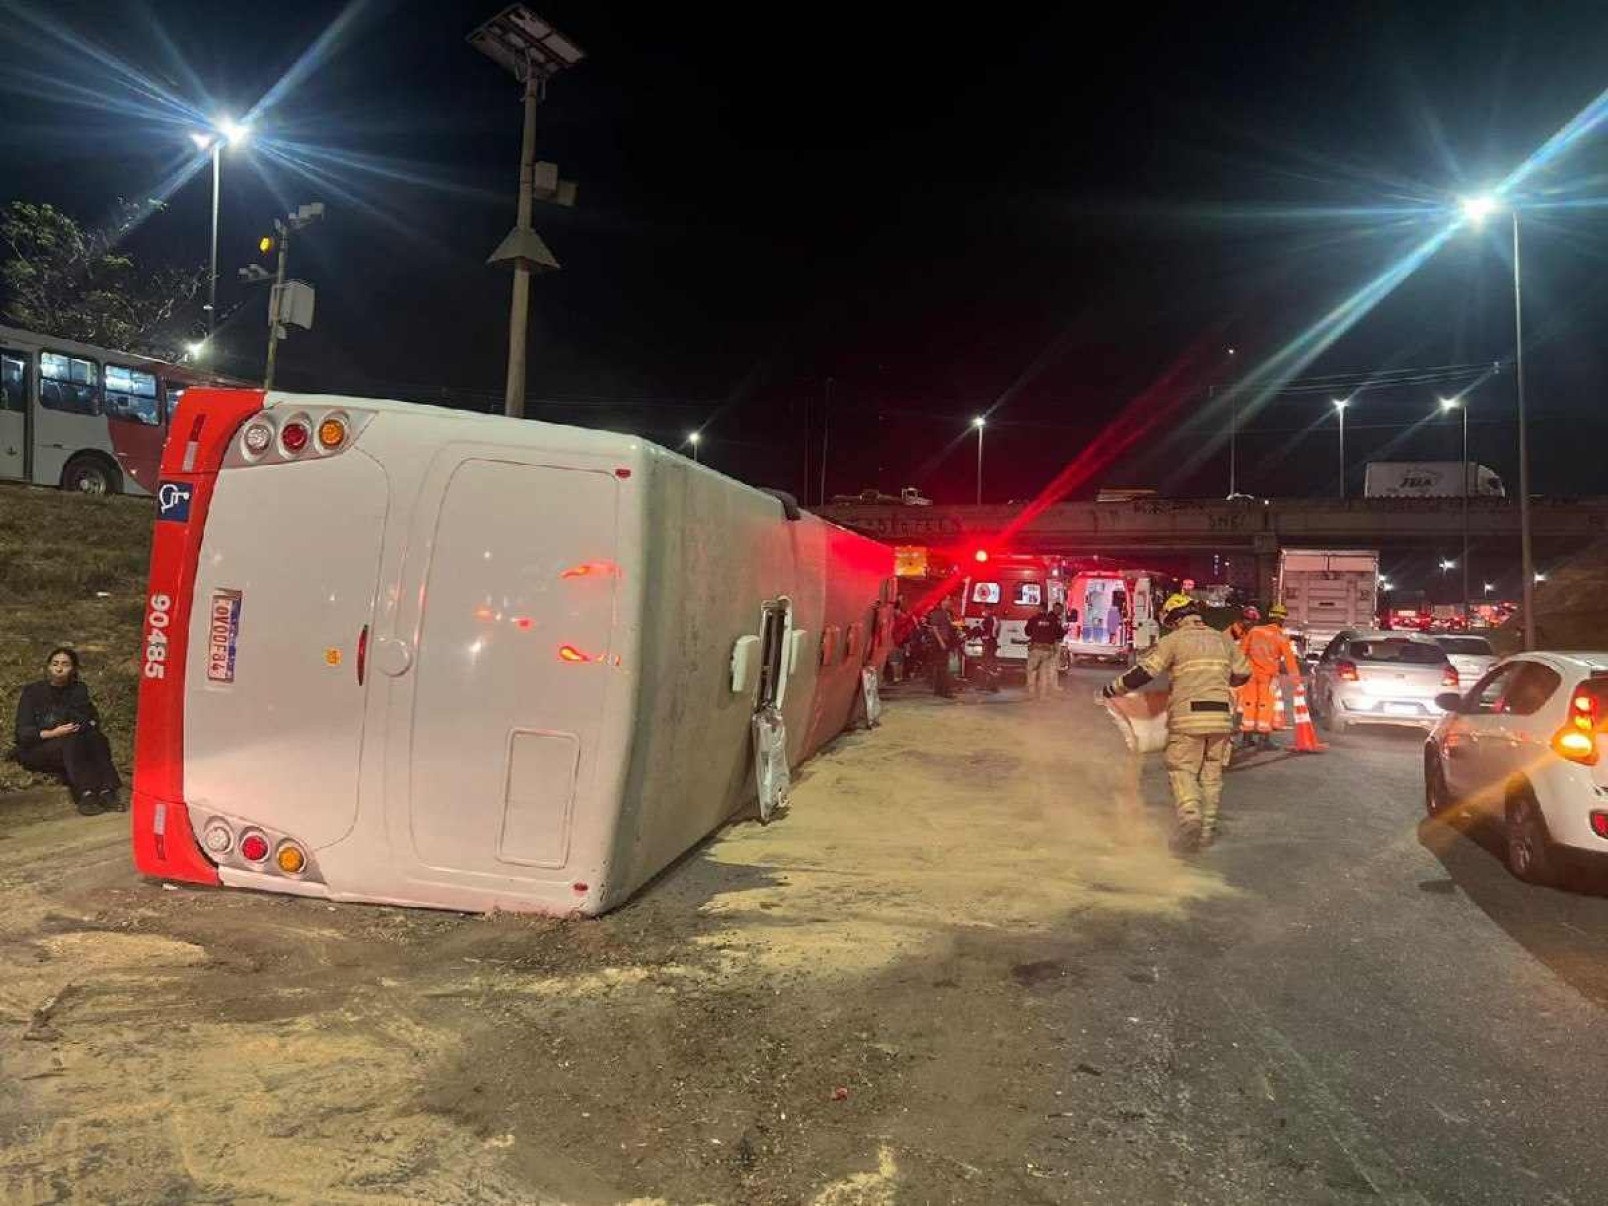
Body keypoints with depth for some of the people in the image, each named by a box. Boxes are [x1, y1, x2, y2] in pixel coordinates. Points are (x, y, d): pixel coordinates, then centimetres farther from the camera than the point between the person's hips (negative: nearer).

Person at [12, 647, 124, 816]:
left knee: (96, 738, -29)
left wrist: (89, 725, -15)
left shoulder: (79, 689, 11)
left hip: (74, 743, 3)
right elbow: (23, 733, -9)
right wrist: (53, 733, -26)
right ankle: (85, 794, -52)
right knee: (71, 742, -35)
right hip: (36, 748, -3)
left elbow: (94, 718, 10)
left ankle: (106, 791, -46)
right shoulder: (32, 692, -2)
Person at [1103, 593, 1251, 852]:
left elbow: (1143, 672, -7)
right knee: (1211, 773, 13)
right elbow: (1243, 673, 23)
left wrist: (1111, 689, 2)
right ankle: (1207, 829, 17)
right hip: (1221, 716, 5)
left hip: (1188, 715, -4)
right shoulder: (1222, 640, 15)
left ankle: (1189, 814, -21)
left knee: (1182, 769, 2)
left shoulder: (1173, 640, 0)